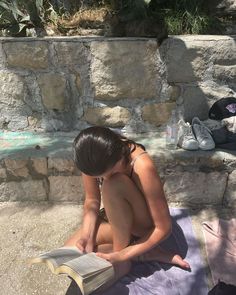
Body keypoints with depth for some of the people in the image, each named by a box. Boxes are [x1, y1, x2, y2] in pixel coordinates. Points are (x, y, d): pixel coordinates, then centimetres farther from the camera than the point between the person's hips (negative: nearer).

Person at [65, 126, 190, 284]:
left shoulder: (142, 167, -35)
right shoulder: (94, 160, -21)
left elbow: (164, 228, -27)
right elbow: (92, 200, -7)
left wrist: (121, 255, -29)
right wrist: (86, 234, -23)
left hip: (144, 226, -5)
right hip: (117, 221, 6)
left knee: (113, 185, -34)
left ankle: (124, 255, -13)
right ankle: (150, 254, -7)